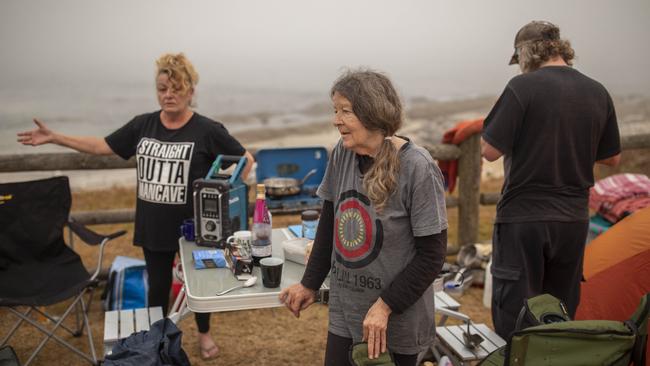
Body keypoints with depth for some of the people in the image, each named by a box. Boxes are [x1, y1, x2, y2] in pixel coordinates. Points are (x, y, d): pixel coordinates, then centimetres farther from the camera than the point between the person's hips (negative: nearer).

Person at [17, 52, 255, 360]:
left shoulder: (207, 130, -13)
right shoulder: (142, 125, 0)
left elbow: (245, 159, -5)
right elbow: (101, 146, 7)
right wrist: (53, 137, 5)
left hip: (194, 226, -3)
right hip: (152, 226, 3)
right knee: (157, 285, 16)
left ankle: (204, 334, 40)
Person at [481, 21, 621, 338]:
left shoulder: (523, 87, -12)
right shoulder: (598, 93, 5)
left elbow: (490, 151, -13)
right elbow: (612, 158, 13)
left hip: (523, 219, -6)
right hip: (574, 219, 6)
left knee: (513, 317, 3)